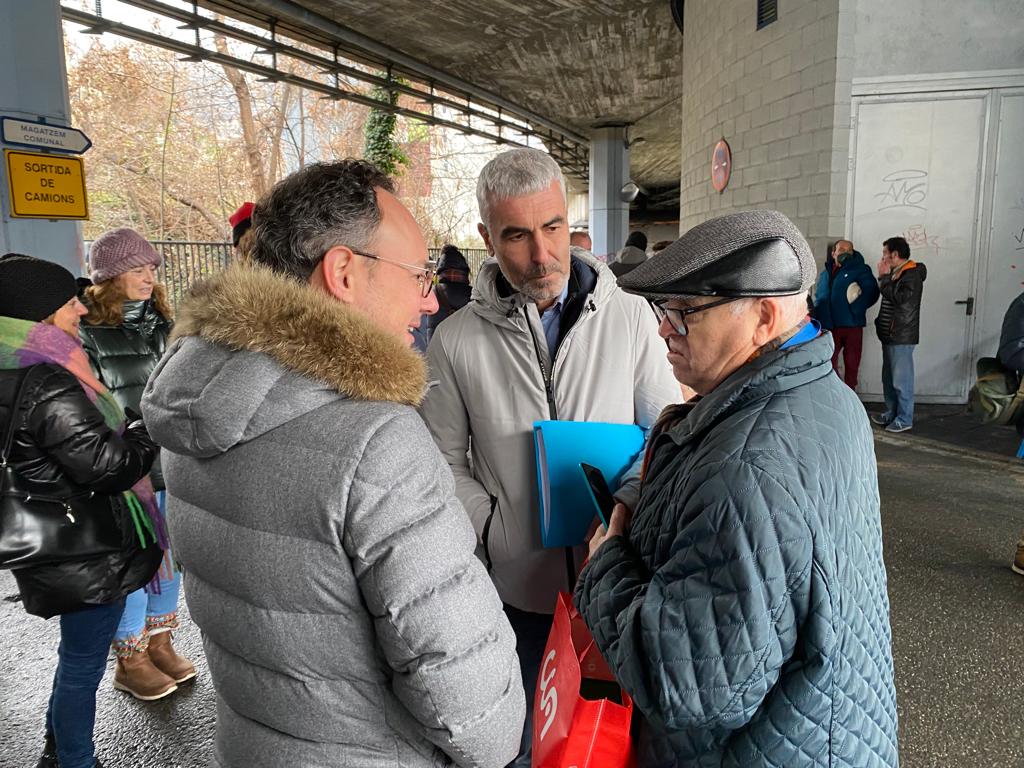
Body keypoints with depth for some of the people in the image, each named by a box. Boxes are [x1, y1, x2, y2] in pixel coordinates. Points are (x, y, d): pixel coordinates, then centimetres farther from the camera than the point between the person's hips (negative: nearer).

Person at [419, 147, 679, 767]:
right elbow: (446, 460, -2)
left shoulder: (629, 317, -5)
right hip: (517, 585, 0)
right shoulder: (458, 339, -7)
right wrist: (500, 532, -14)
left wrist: (623, 507, -15)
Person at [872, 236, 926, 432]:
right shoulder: (895, 273, 15)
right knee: (888, 379, 16)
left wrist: (883, 277, -16)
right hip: (889, 335, 10)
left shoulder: (912, 274, -12)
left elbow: (898, 297, -25)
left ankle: (905, 419, 1)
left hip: (902, 336, -10)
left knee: (901, 380, -6)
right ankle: (891, 413, 26)